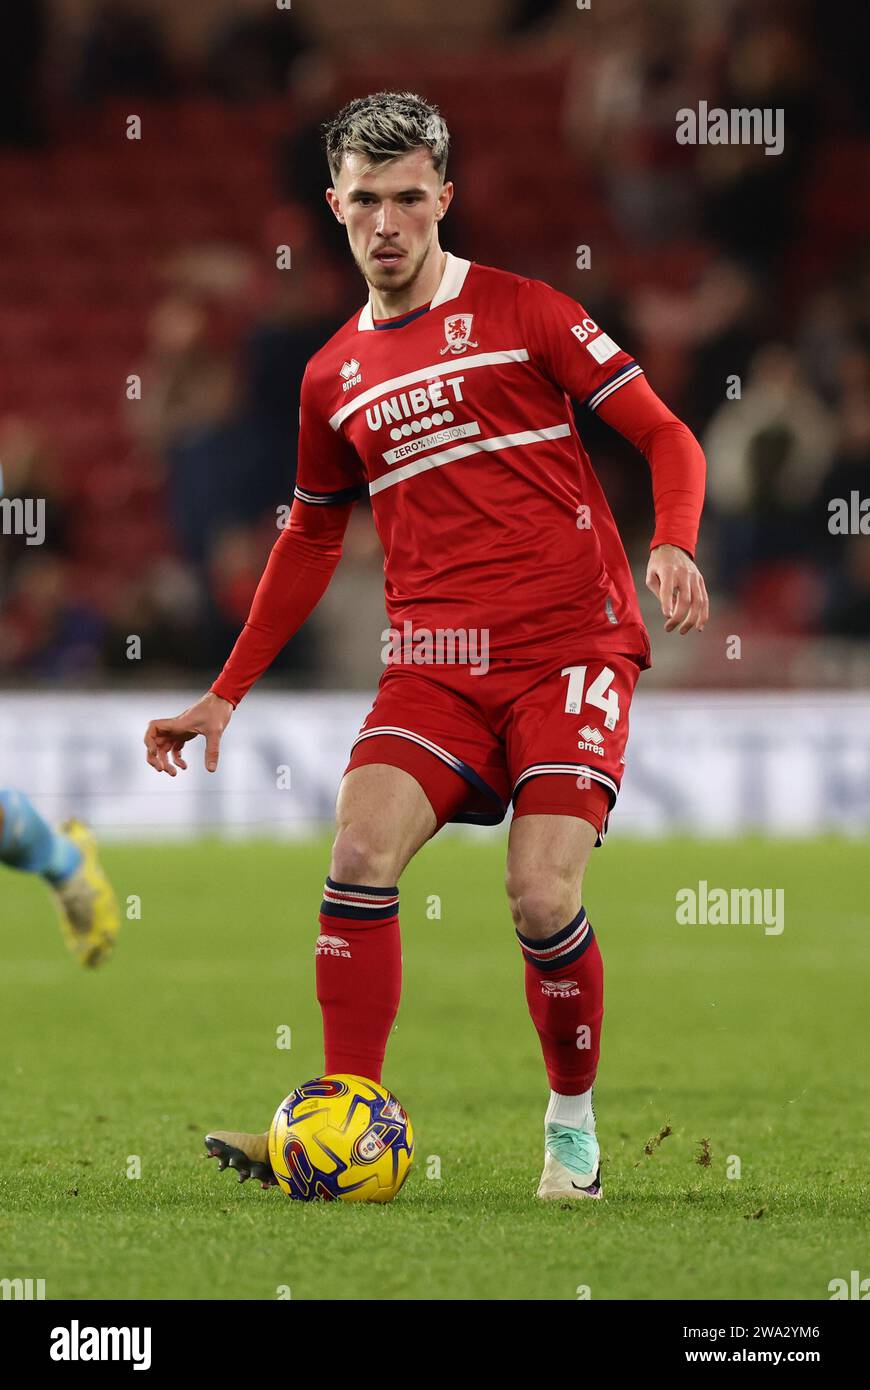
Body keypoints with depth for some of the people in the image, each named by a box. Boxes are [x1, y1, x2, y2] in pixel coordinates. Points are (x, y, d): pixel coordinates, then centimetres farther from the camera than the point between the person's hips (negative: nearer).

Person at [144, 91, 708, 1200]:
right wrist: (226, 693, 23)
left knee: (542, 894, -18)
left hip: (570, 649, -4)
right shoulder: (334, 377, 15)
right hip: (434, 663, 4)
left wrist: (672, 543, -18)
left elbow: (664, 436, 2)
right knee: (360, 852, -20)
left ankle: (574, 1126, 5)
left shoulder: (523, 314, 2)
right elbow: (311, 538, 27)